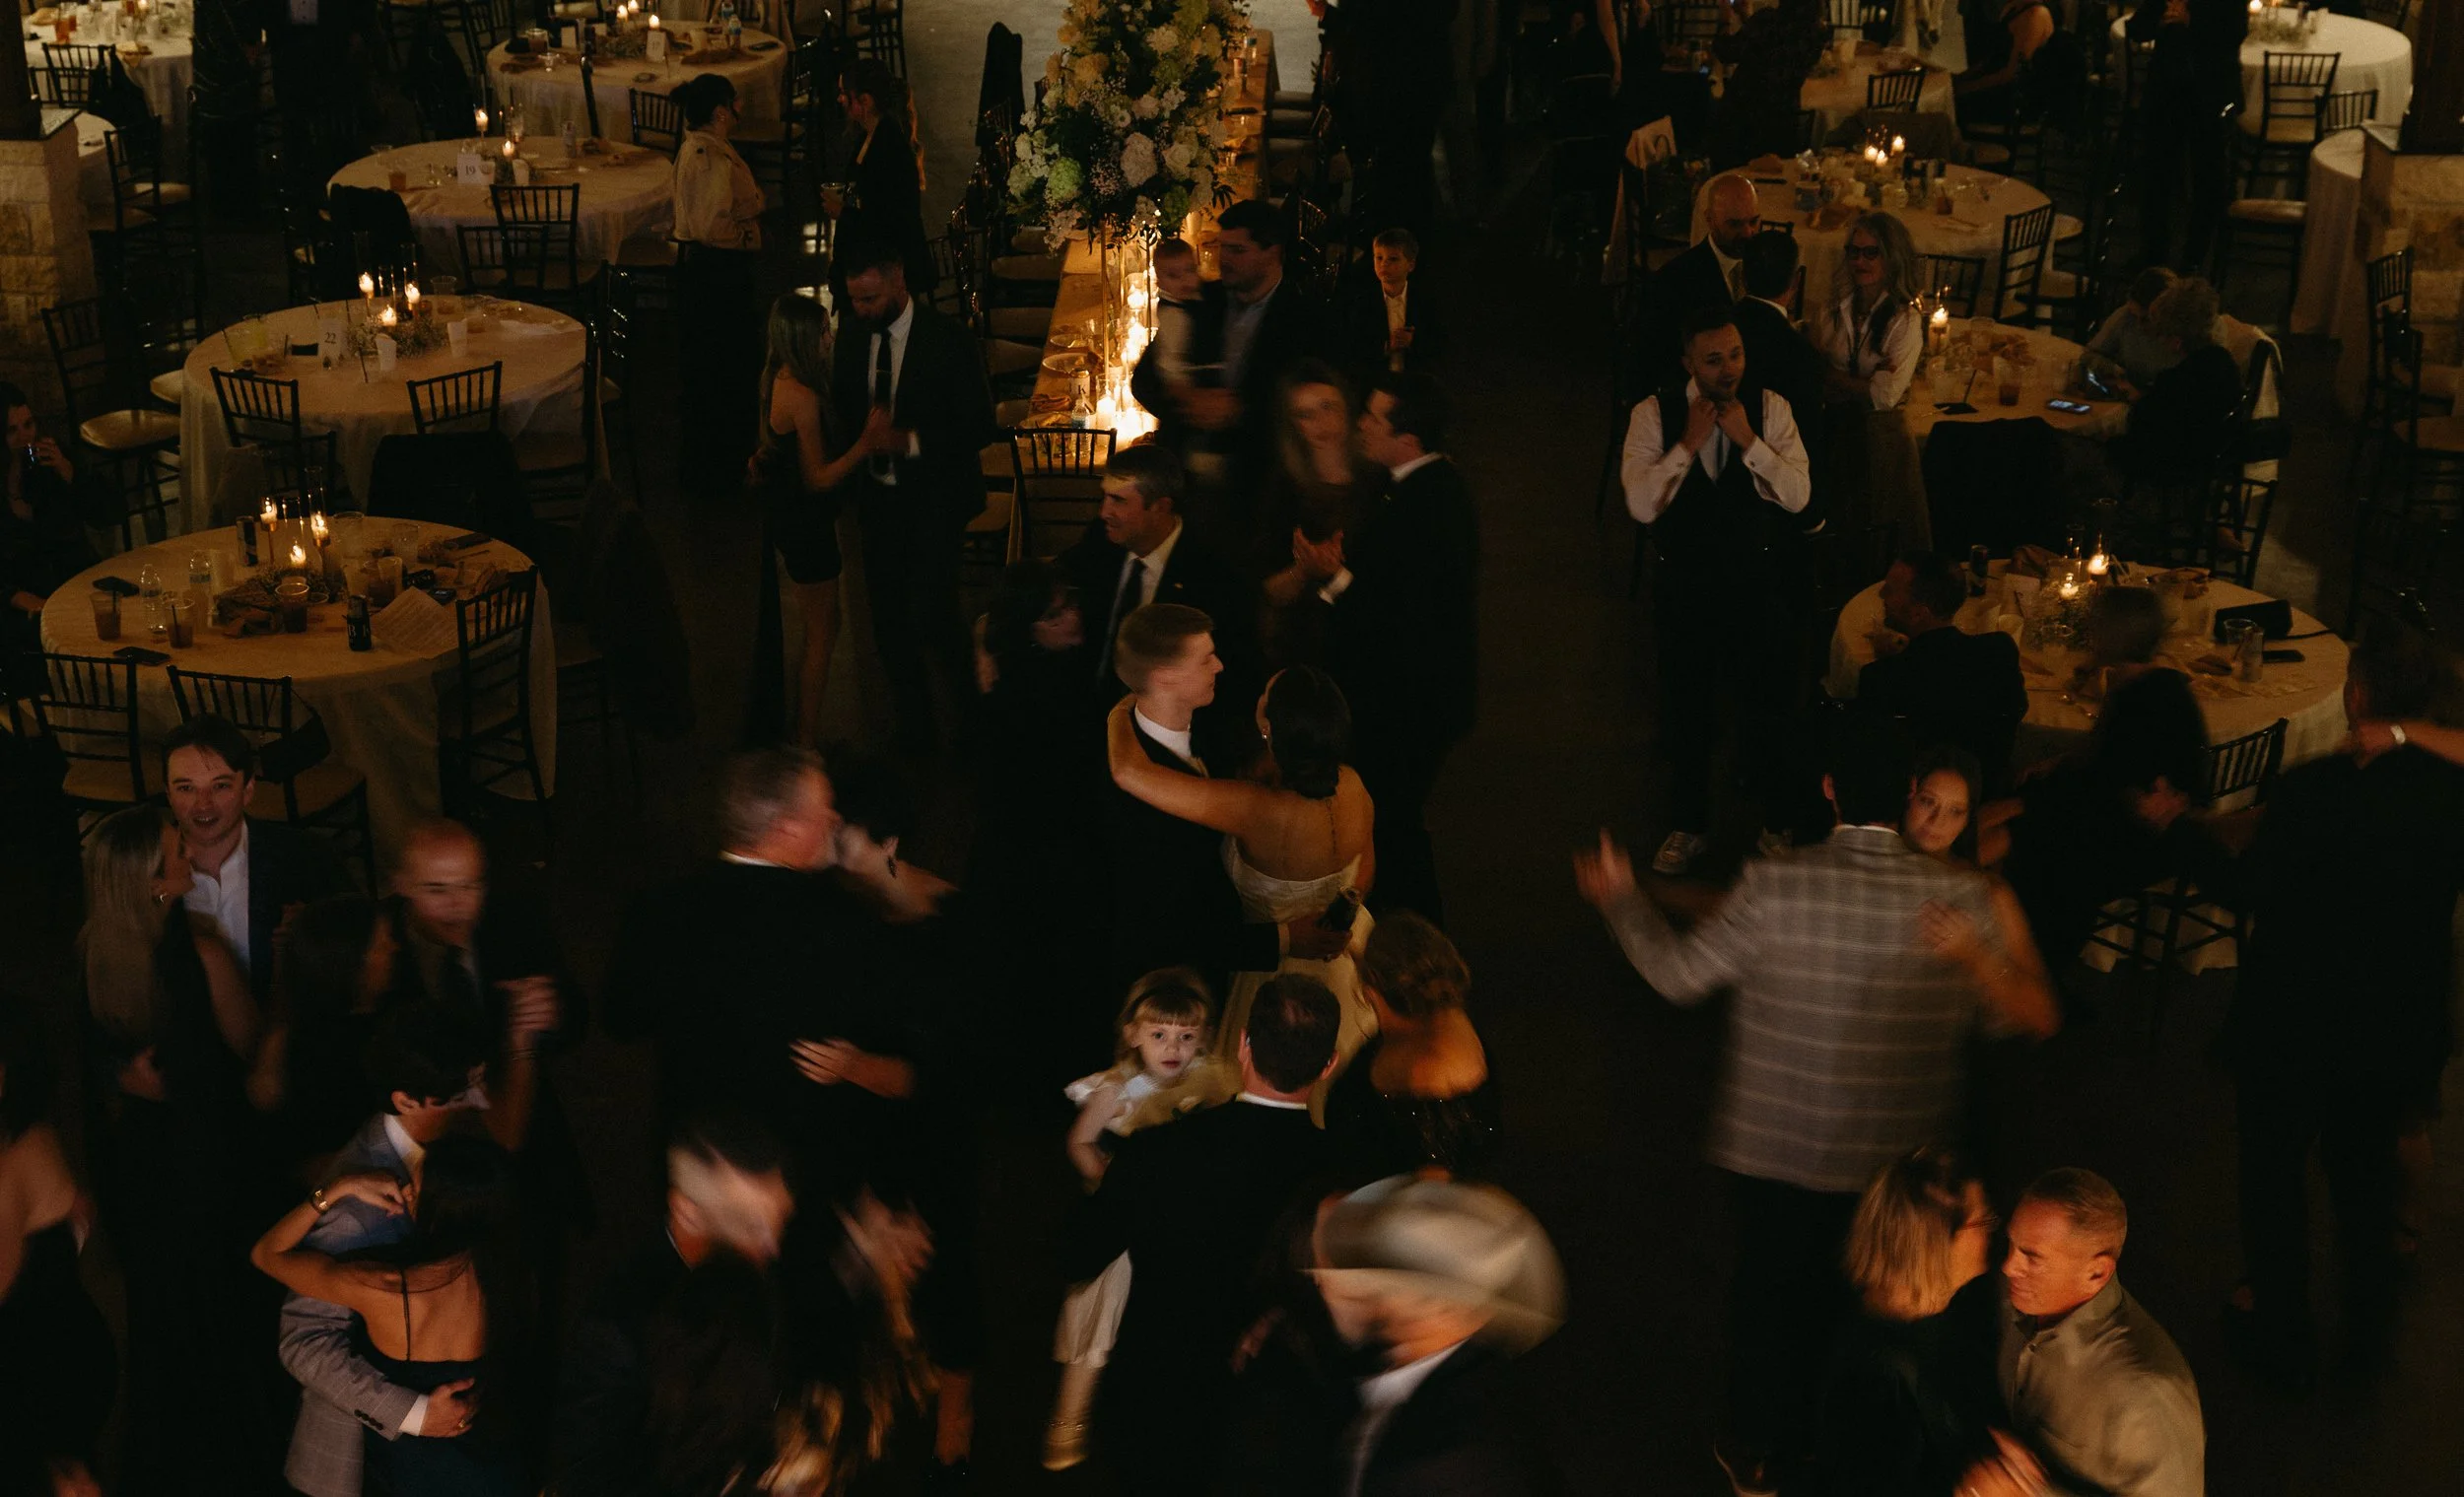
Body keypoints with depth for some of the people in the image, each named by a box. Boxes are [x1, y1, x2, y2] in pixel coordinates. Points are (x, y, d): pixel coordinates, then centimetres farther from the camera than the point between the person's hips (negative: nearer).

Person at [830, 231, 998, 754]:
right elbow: (841, 409, 16)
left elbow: (979, 425, -13)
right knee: (889, 622, 10)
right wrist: (860, 433, -6)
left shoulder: (946, 341, -14)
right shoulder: (854, 336, 2)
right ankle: (915, 728, 27)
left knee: (930, 616, -13)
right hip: (879, 494, 6)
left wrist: (912, 441, -23)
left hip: (935, 499, -5)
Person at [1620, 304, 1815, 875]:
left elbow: (1798, 496, -15)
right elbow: (1642, 505, -19)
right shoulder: (1655, 415, -10)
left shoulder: (1770, 408, -8)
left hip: (1759, 581, 0)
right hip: (1684, 586, 0)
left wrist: (1747, 439, -23)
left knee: (1769, 703, 10)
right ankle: (1687, 826, 33)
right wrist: (1689, 442, -24)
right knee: (1685, 706, 14)